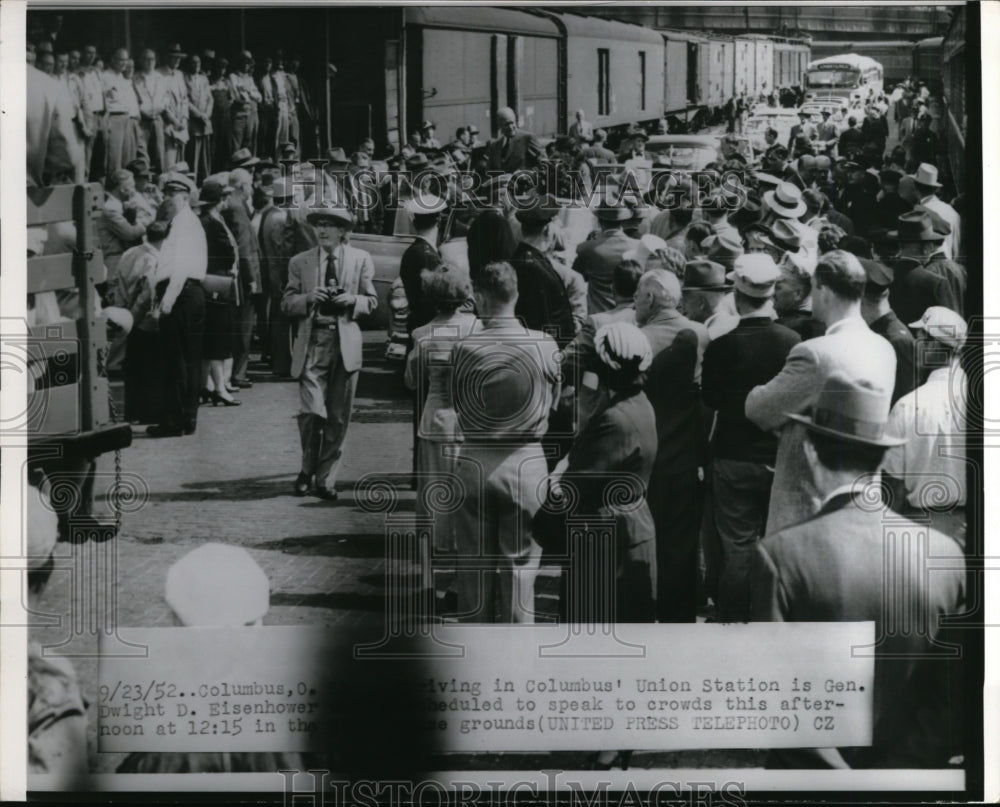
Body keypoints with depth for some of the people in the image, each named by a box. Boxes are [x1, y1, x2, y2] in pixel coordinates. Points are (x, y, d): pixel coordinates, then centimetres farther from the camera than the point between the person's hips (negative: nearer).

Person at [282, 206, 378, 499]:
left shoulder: (360, 259, 7)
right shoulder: (300, 262, 8)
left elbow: (371, 301, 12)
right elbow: (287, 305, 8)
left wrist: (352, 300, -9)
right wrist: (308, 298, -12)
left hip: (346, 344, 1)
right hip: (312, 343, -1)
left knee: (338, 417, 4)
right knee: (311, 411, -12)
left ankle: (325, 478, 17)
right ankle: (308, 469, 13)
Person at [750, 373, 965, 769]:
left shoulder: (781, 554, -19)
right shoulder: (946, 554, -8)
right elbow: (956, 702, -7)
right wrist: (890, 776, -6)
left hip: (810, 770, -2)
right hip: (905, 770, 3)